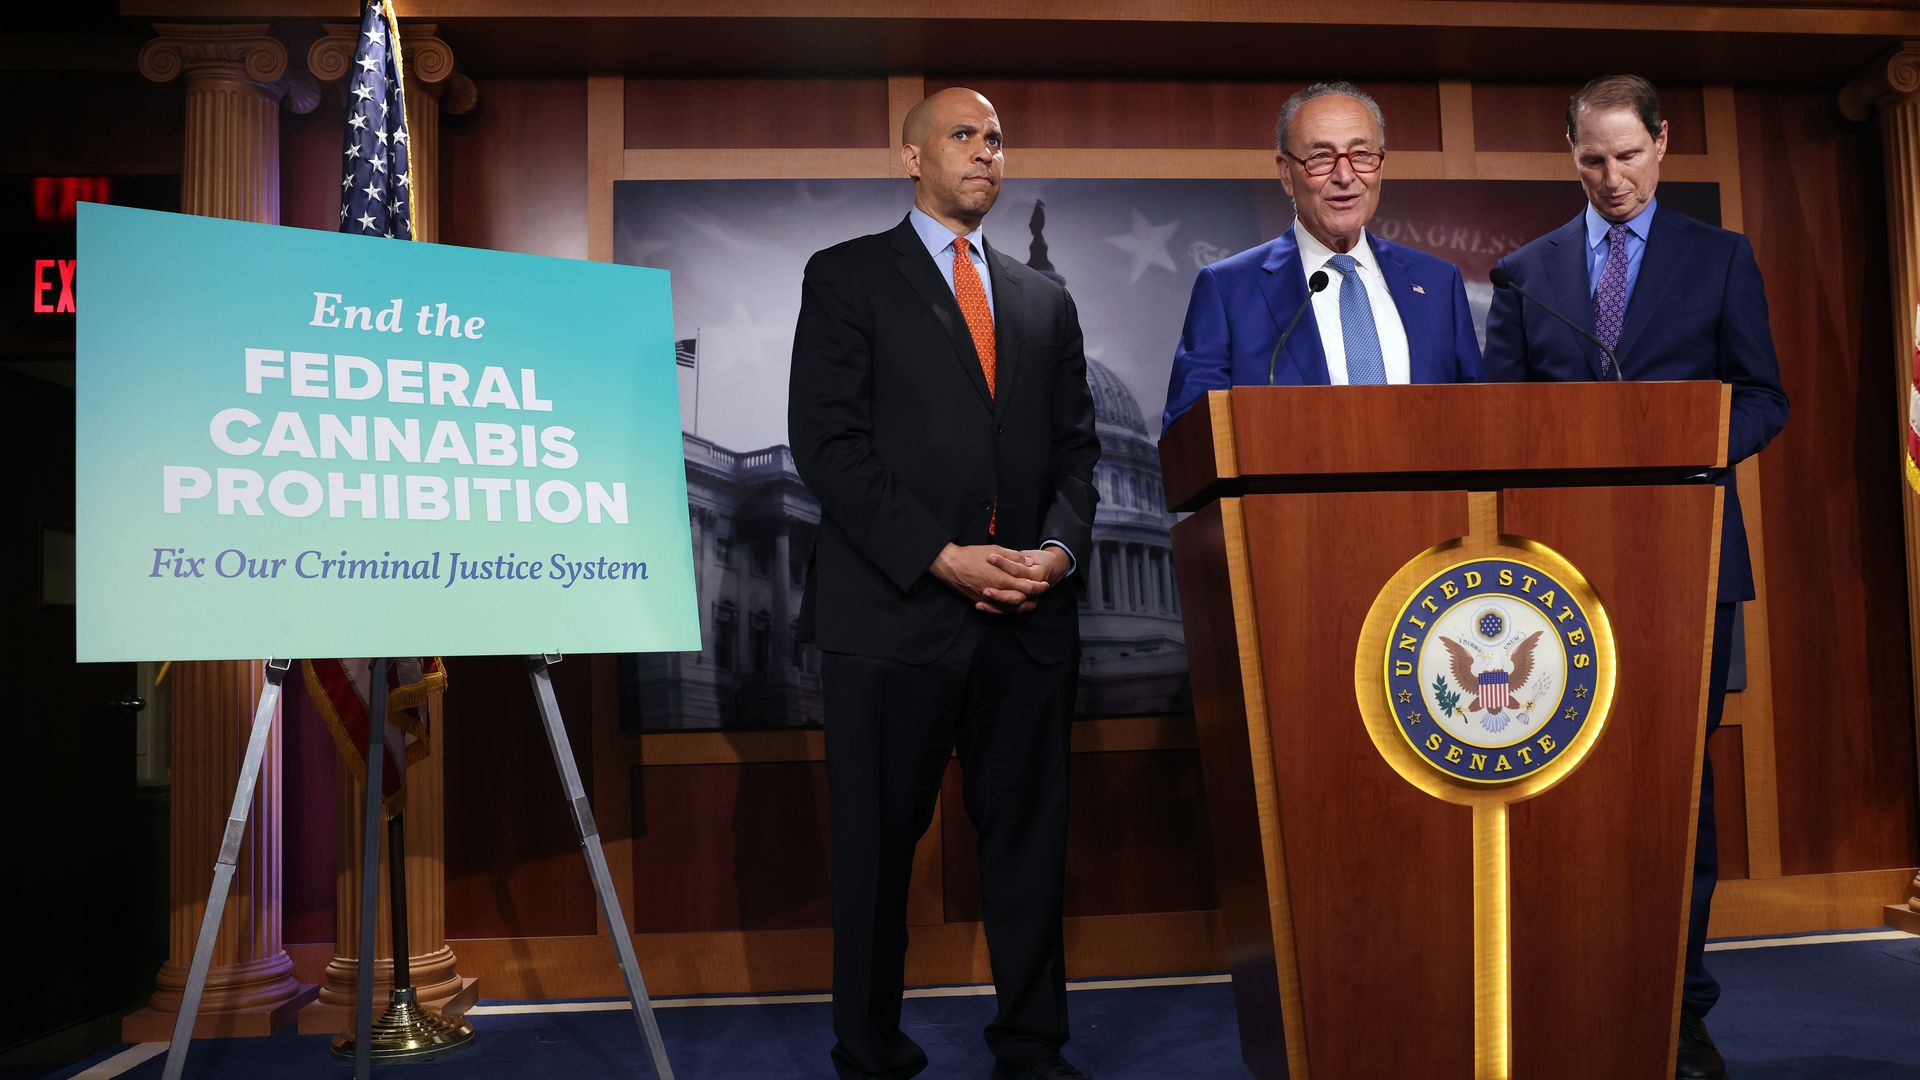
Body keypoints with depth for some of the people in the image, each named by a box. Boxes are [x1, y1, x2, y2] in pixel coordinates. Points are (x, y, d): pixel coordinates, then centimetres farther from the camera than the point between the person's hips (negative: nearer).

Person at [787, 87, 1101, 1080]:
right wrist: (943, 557, -13)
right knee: (878, 843, 5)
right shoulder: (846, 277, 5)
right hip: (894, 609, -4)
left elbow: (1075, 447, 15)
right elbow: (827, 441, -6)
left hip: (1029, 616, 4)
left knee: (1030, 837, 9)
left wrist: (1060, 548, -5)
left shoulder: (1045, 301, 19)